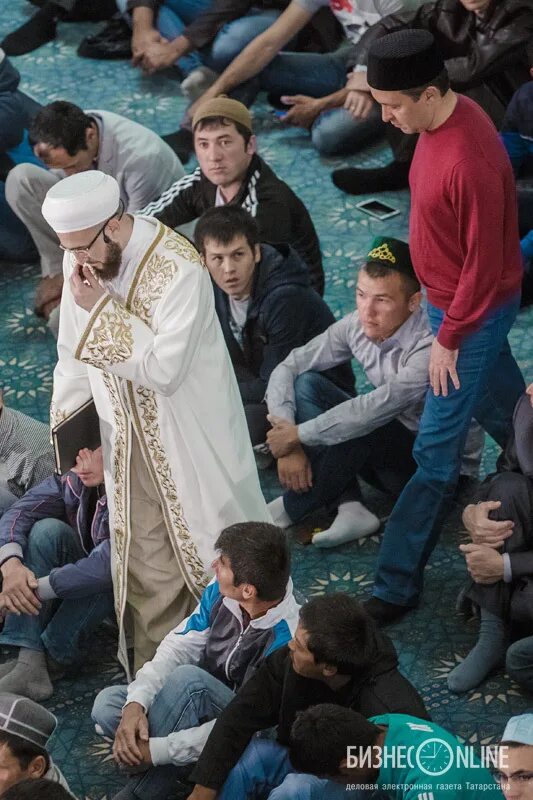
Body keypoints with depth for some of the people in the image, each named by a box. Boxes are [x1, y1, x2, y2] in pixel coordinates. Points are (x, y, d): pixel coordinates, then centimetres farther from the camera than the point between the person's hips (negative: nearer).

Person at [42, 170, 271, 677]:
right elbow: (73, 355, 7)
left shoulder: (179, 271, -27)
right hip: (128, 441, 5)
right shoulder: (81, 259, -6)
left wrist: (101, 308, -30)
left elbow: (165, 369, -30)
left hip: (191, 440, -5)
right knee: (148, 567, 13)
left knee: (214, 558, 10)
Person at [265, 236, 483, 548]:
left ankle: (292, 508, -11)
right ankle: (350, 508, -20)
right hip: (388, 452, 7)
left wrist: (297, 435, -27)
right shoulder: (357, 326, -10)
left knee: (361, 427, -34)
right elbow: (287, 369, -5)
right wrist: (287, 444, -18)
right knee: (307, 384, -11)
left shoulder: (431, 346, -30)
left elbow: (376, 409, -37)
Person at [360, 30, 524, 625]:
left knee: (436, 452, -1)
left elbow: (484, 263, -26)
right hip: (451, 298, 9)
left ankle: (397, 585, 6)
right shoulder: (441, 118, -5)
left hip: (473, 312, -9)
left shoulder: (470, 163, -34)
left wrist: (449, 338, -16)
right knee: (502, 409, 27)